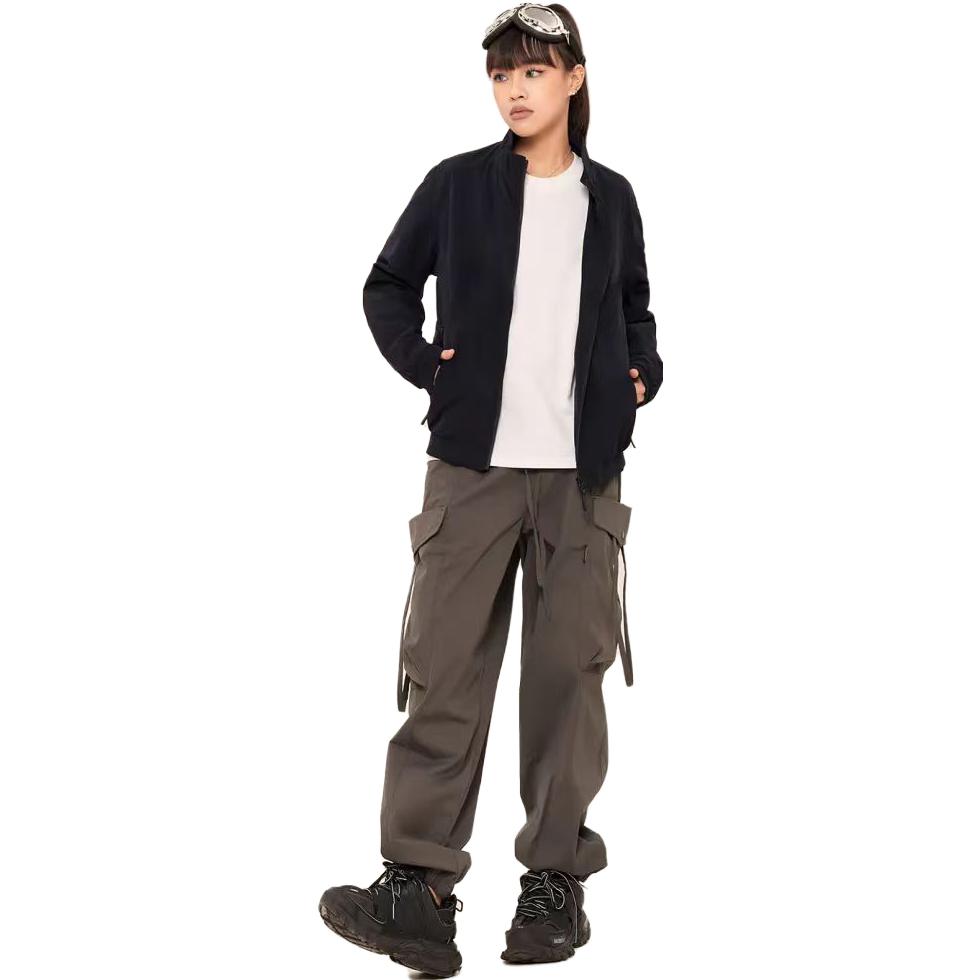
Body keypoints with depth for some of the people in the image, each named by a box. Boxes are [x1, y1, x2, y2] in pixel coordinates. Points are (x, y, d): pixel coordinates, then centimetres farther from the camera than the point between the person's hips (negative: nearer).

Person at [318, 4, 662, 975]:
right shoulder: (456, 186, 5)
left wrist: (643, 370, 6)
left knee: (569, 668, 4)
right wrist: (422, 363, -2)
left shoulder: (611, 198, 11)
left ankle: (556, 876, 15)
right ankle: (417, 884, 1)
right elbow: (387, 286, 13)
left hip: (583, 468, 2)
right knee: (445, 668, -3)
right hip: (473, 463, -1)